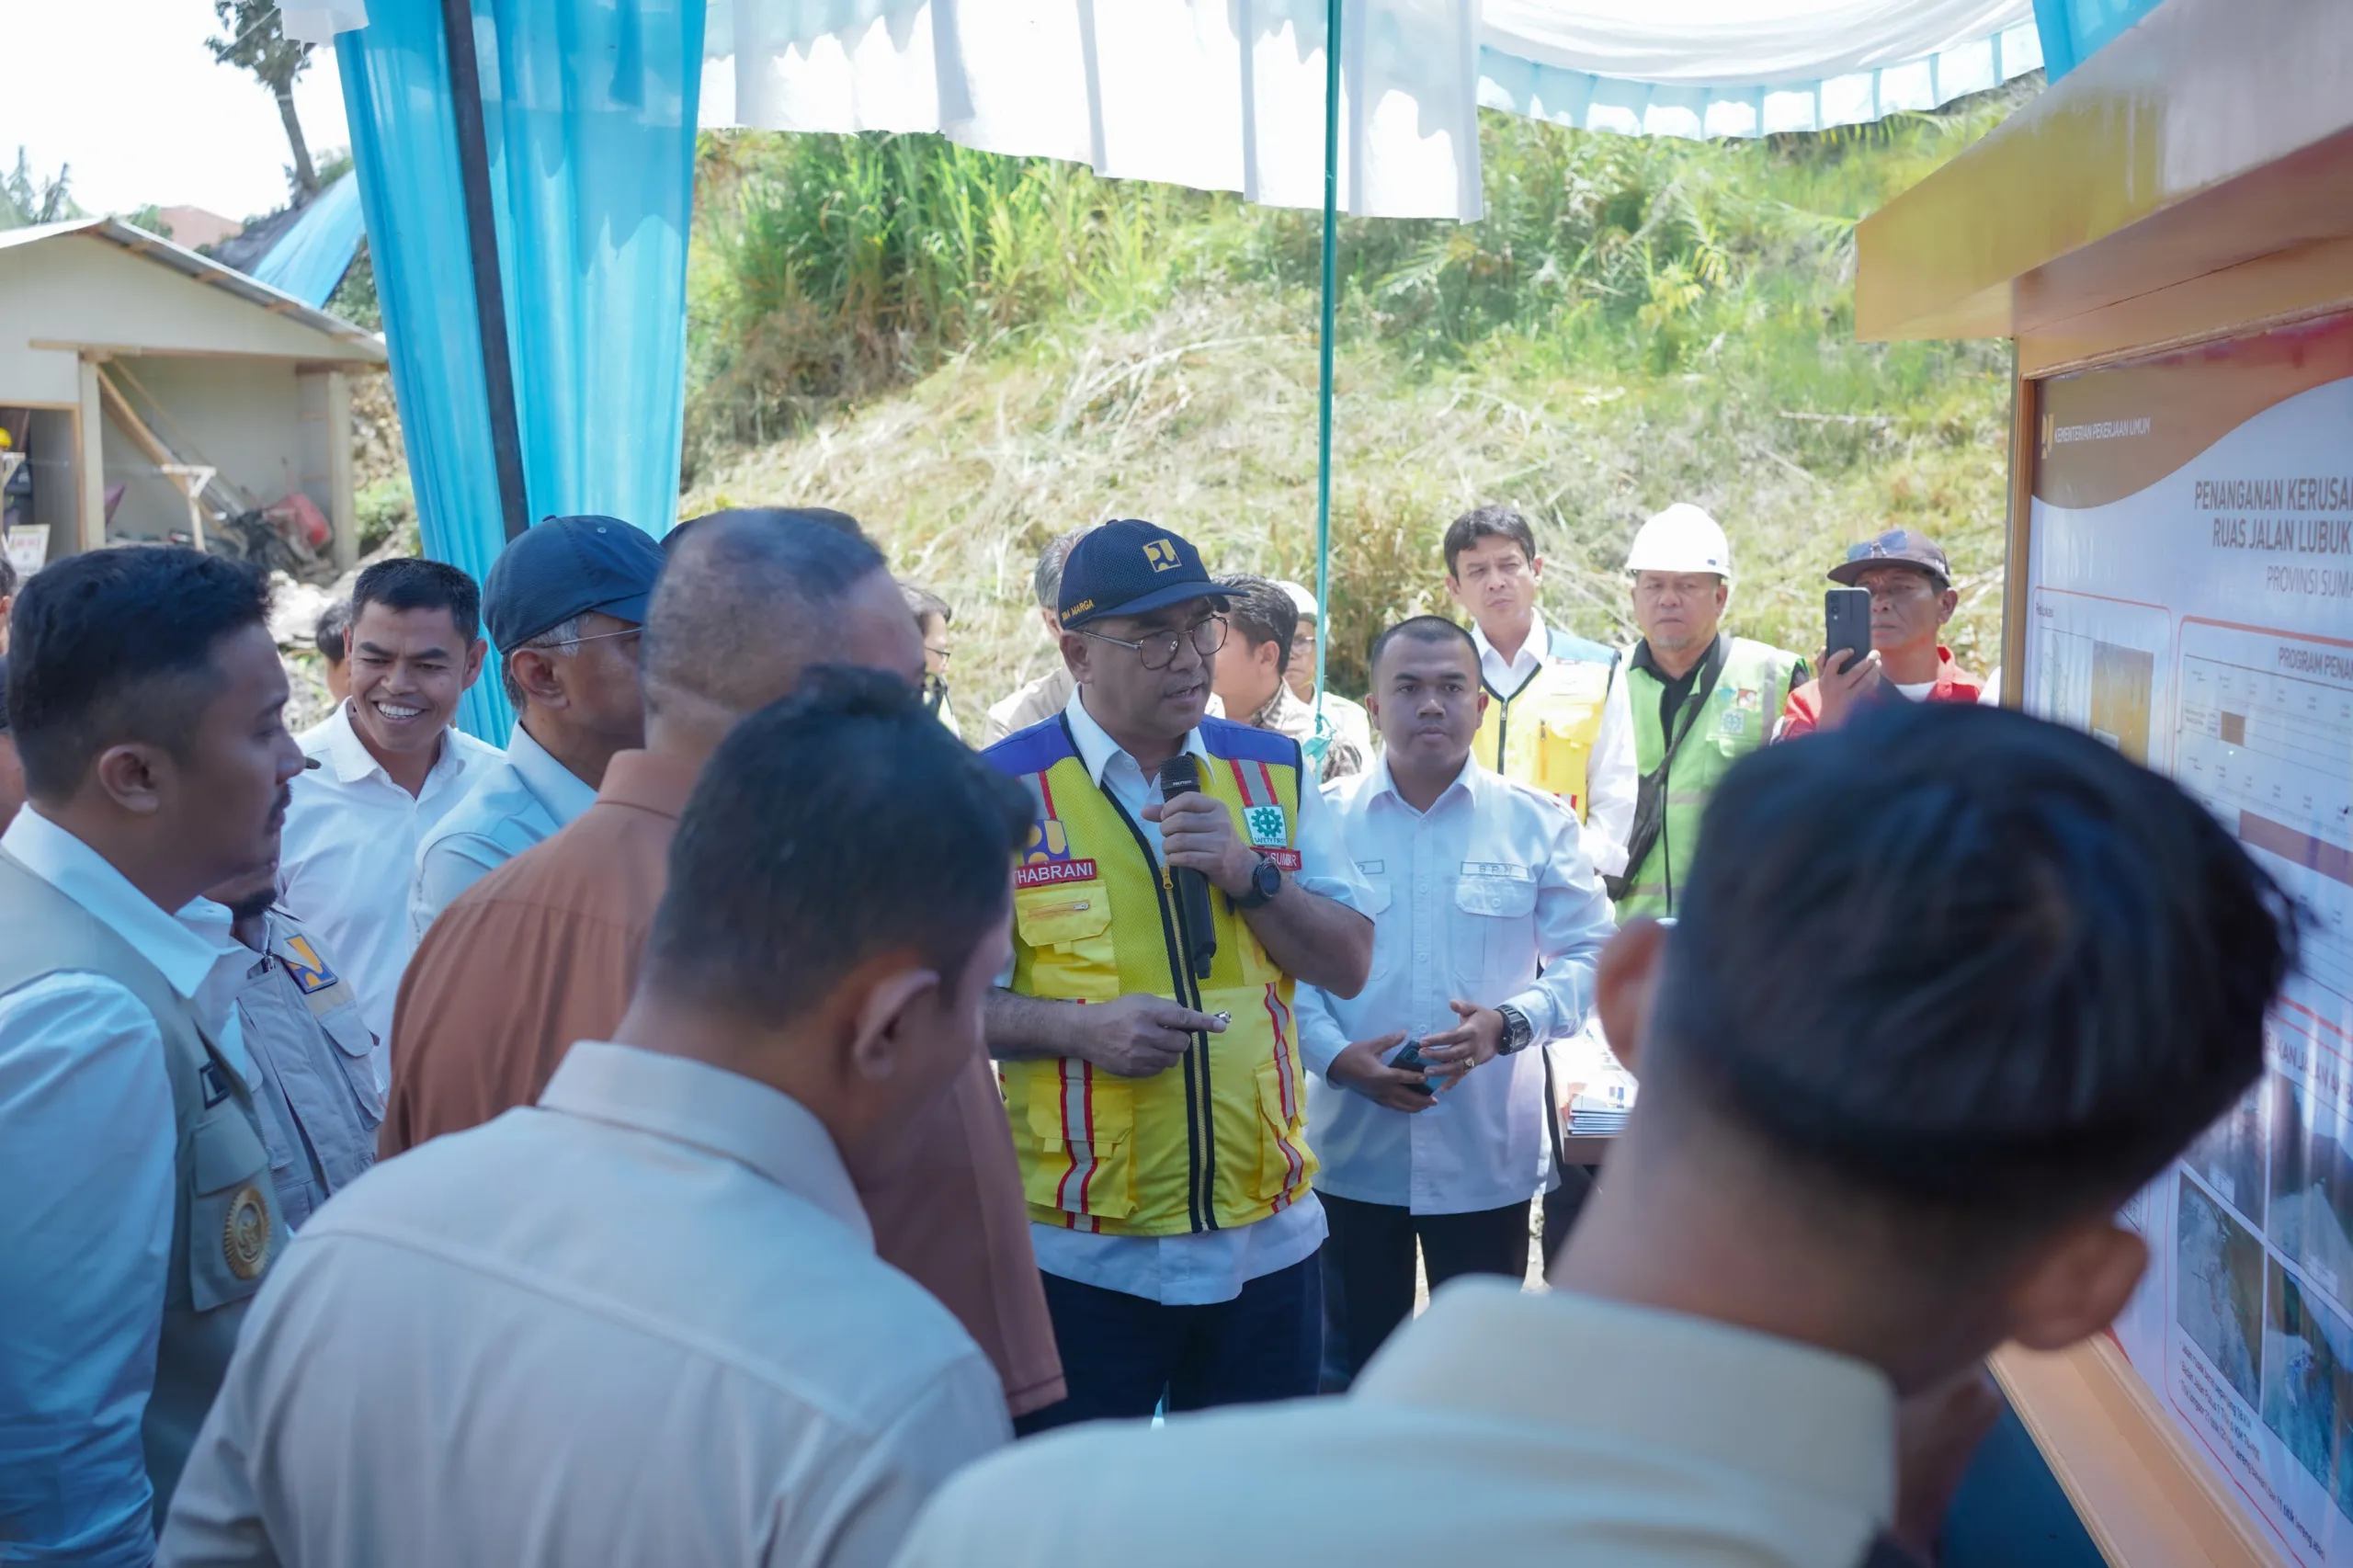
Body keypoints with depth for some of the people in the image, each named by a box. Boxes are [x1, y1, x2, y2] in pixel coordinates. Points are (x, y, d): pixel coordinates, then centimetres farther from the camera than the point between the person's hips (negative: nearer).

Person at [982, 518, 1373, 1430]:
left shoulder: (1271, 772, 6)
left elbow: (1348, 969, 4)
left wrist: (1249, 874, -12)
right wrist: (1078, 1025, -21)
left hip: (1267, 1240, 4)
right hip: (1083, 1252, -3)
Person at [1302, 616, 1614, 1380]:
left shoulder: (1537, 822, 2)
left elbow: (1590, 953, 2)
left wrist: (1511, 1022, -15)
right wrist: (1335, 1054, -16)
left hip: (1488, 1153, 0)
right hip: (1351, 1148, 0)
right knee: (1355, 1366, 13)